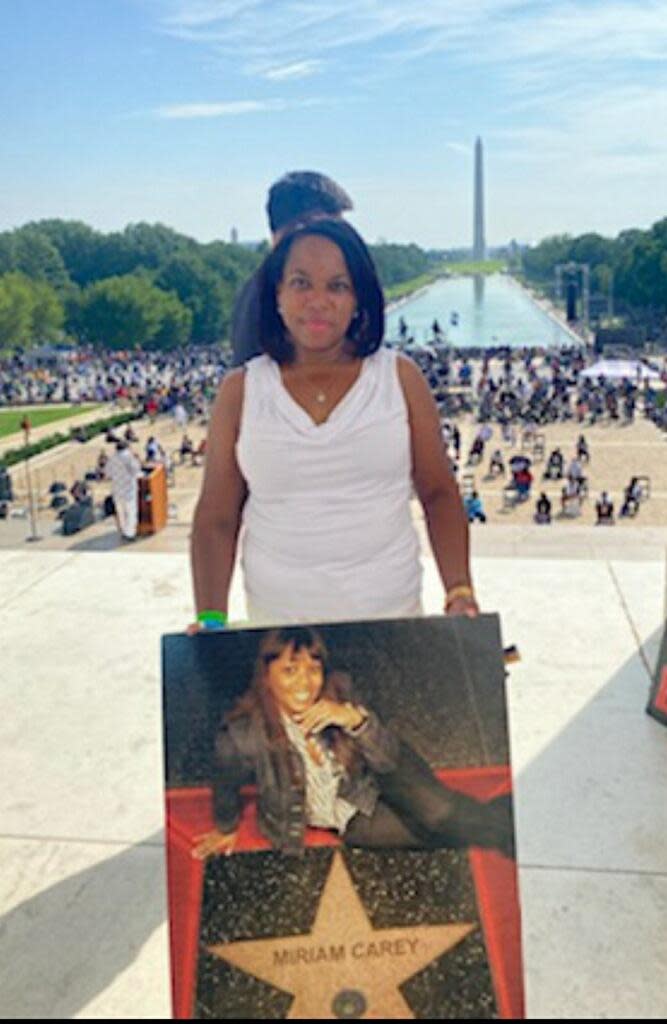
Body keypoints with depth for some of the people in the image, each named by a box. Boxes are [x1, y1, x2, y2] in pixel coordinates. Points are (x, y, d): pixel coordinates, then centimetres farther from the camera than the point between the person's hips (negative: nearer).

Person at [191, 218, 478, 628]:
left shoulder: (400, 377, -2)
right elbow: (216, 520, 0)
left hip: (392, 613, 1)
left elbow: (439, 493, 1)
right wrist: (210, 620, -10)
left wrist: (460, 592, -10)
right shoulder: (240, 391, -2)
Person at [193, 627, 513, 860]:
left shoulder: (338, 692, -24)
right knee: (436, 831, -15)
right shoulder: (243, 736, -28)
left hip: (377, 783, 0)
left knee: (437, 812, -26)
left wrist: (355, 718, -38)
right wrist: (226, 828, 14)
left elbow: (389, 760, -19)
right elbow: (227, 787, -6)